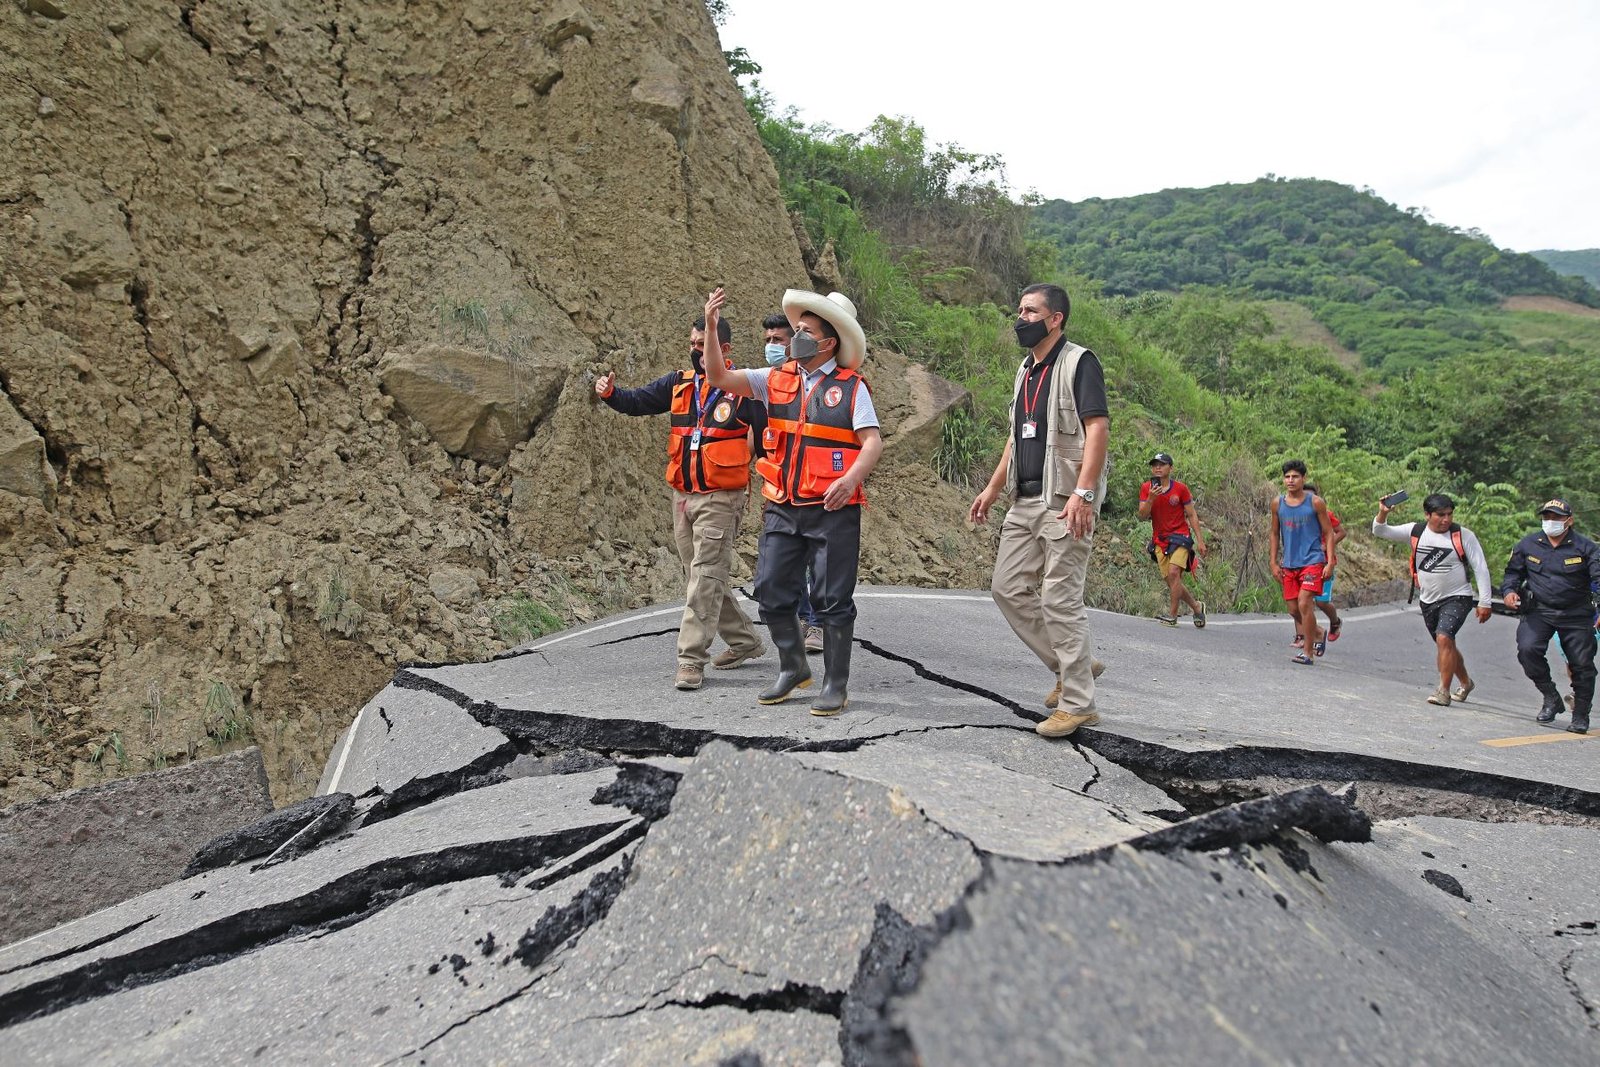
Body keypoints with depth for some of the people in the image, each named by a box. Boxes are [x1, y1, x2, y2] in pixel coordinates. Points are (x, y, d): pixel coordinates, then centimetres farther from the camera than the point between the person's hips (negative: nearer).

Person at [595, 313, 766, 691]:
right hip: (682, 496, 7)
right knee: (703, 575, 14)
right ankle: (745, 641, 30)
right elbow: (637, 402, 5)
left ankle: (691, 659, -3)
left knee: (705, 576, -7)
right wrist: (610, 393, -15)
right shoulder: (679, 384, 9)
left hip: (720, 499, -7)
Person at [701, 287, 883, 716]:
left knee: (832, 599, 2)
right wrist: (712, 328, -6)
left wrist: (851, 478, -29)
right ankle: (793, 669, 27)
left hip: (833, 509, -5)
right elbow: (721, 379, 5)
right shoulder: (777, 380, 9)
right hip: (782, 508, 5)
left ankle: (836, 684, 15)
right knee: (772, 591, 8)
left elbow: (872, 442, -11)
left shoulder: (851, 387, -3)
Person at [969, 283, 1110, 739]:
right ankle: (1070, 666, 22)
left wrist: (1082, 493, -26)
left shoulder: (1079, 362, -7)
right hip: (1025, 501, 9)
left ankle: (1077, 704, 3)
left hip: (1064, 501, -9)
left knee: (1060, 599, -7)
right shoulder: (1025, 370, 18)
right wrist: (993, 488, 20)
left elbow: (1098, 428, -17)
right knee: (1008, 588, 8)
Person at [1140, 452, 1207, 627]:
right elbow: (1142, 516, -4)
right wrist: (1151, 499, -21)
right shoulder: (1146, 488, 2)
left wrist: (1200, 540, -2)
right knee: (1170, 581, 2)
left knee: (1173, 572, -23)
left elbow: (1192, 516, 2)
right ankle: (1197, 606, 23)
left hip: (1180, 536, -3)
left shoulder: (1180, 488, -3)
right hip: (1159, 540, 3)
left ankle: (1172, 615, -18)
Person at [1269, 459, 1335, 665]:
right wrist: (1274, 563, 9)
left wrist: (1330, 562, -8)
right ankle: (1317, 633, 35)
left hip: (1312, 561, -4)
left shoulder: (1315, 503, -4)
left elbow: (1328, 533, 0)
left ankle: (1307, 653, -7)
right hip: (1289, 564, 5)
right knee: (1293, 609, 7)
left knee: (1304, 603, -16)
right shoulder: (1278, 503, 5)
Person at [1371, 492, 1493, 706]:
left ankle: (1443, 691, -16)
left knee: (1444, 638, -23)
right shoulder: (1416, 531, -2)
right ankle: (1465, 682, 42)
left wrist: (1484, 602, -11)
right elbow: (1381, 532, -1)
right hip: (1429, 600, 5)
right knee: (1446, 646, 18)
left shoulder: (1463, 535, -10)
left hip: (1457, 598, -5)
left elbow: (1481, 569, -8)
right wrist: (1382, 513, -22)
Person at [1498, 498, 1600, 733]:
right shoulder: (1528, 545, 4)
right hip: (1538, 611, 1)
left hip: (1576, 616, -1)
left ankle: (1580, 716, 19)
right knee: (1528, 649, -22)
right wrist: (1509, 591, -4)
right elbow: (1513, 572, 15)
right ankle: (1551, 696, 0)